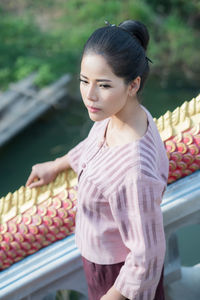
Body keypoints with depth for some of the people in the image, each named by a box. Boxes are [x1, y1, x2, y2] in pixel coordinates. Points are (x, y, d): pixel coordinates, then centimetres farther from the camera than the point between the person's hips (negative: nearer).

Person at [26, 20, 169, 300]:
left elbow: (146, 255, -30)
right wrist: (55, 166, 24)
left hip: (119, 273, -7)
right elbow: (95, 144, 8)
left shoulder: (136, 173, -42)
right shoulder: (120, 115, -17)